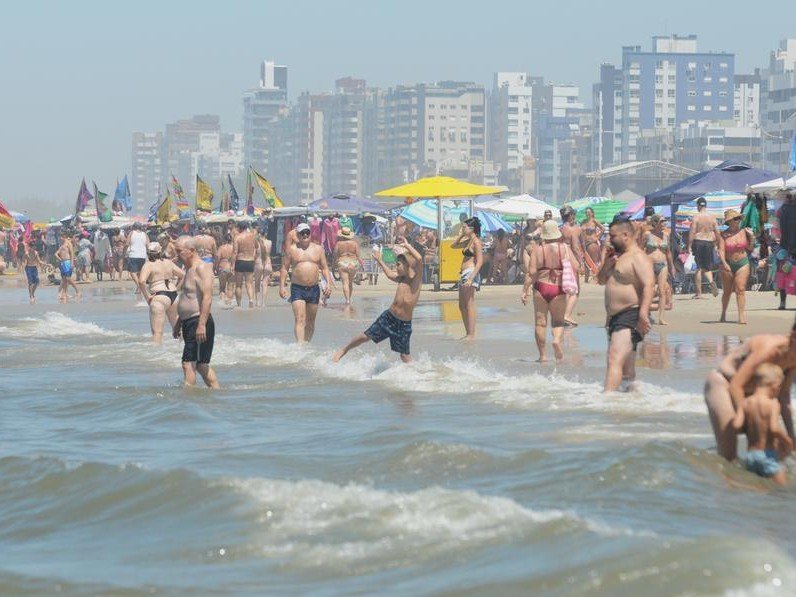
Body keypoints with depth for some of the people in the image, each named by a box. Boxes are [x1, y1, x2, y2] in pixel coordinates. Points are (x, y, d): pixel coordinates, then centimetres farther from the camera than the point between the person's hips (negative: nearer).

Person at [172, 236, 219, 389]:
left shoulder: (202, 268, -13)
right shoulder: (189, 269, 19)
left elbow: (207, 297, -23)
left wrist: (201, 324, -28)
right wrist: (178, 323, 27)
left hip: (198, 323, -10)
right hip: (188, 323, 10)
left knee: (188, 364, -13)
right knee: (201, 365, 13)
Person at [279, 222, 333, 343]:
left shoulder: (318, 249, 10)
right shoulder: (292, 250, 3)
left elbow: (325, 268, 11)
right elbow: (284, 268, 5)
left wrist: (328, 283, -2)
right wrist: (282, 286, -4)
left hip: (314, 288, 3)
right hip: (297, 289, -3)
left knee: (310, 321, 9)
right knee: (300, 319, -16)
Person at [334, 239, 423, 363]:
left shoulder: (416, 279, -16)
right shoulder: (401, 278, 1)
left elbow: (419, 259, -31)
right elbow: (390, 274, 20)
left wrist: (407, 245, -23)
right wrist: (379, 260, 27)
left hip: (404, 324, -5)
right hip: (388, 317, 5)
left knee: (405, 355, 3)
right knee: (365, 336, 13)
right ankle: (344, 350, 34)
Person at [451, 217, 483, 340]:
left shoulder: (476, 241, -10)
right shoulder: (468, 241, 16)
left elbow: (480, 262, -17)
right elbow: (453, 245, 31)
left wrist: (471, 278, -24)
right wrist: (461, 234, 16)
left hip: (470, 273, -10)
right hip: (464, 274, 10)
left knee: (469, 305, -9)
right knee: (462, 306, 11)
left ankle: (471, 335, -9)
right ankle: (468, 333, 15)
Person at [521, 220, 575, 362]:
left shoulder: (537, 250, -2)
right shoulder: (565, 249, 0)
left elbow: (532, 272, -7)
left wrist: (525, 290, -2)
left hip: (541, 287, 0)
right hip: (558, 289, 0)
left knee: (540, 321, 7)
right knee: (558, 321, 12)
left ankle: (542, 354, 7)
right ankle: (557, 339, -18)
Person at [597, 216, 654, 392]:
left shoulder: (638, 257, -11)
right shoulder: (618, 257, 20)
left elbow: (648, 285, -23)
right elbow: (601, 280, 24)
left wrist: (643, 314, -35)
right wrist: (605, 264, 3)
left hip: (630, 316, -10)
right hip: (616, 318, 10)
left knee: (615, 359, -24)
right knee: (626, 369, 18)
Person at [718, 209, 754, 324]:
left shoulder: (743, 232, 3)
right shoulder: (723, 235, -4)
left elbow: (750, 248, 11)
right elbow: (721, 251, -11)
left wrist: (752, 237, -3)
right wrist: (724, 263, -26)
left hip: (742, 264, 0)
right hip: (728, 265, 0)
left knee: (740, 290, -10)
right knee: (727, 292, 10)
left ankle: (742, 316, -13)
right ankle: (723, 314, 29)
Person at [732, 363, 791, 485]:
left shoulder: (746, 403, 1)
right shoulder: (772, 403, -13)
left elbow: (736, 425, -7)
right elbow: (774, 428, -24)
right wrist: (787, 439, -7)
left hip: (750, 454, 6)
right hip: (768, 455, -6)